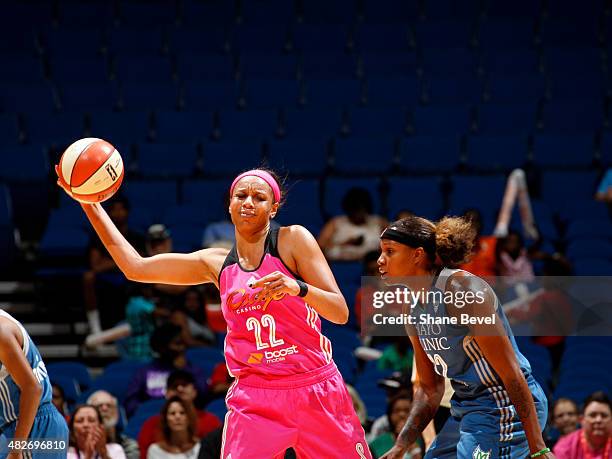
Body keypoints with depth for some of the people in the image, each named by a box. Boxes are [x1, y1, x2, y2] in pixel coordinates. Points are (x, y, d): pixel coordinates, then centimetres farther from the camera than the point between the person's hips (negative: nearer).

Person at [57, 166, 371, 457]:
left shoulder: (293, 240, 0)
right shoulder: (215, 264, 10)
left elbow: (340, 313, -6)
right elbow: (135, 267, 11)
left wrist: (297, 287, -26)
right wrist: (89, 203, 9)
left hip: (316, 391, -1)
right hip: (254, 398, 1)